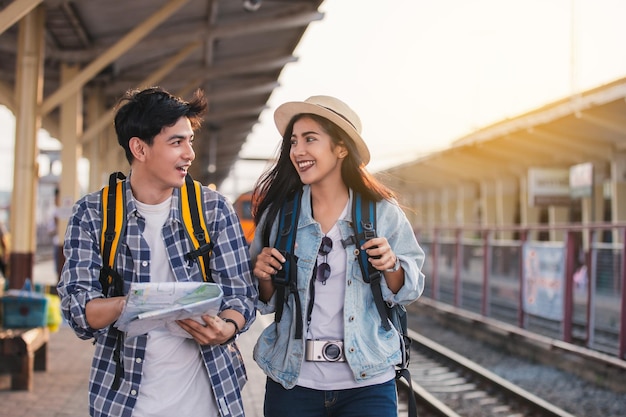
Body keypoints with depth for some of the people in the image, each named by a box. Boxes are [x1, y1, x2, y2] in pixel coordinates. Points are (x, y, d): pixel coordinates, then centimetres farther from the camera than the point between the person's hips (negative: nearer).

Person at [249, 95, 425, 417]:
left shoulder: (383, 212, -4)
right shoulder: (278, 214, 0)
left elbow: (409, 291, 5)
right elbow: (267, 302, 10)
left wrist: (391, 266, -15)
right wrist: (264, 277, -11)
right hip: (292, 382, 2)